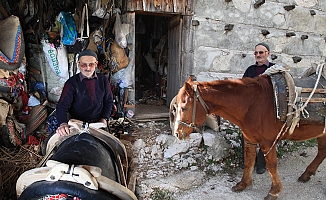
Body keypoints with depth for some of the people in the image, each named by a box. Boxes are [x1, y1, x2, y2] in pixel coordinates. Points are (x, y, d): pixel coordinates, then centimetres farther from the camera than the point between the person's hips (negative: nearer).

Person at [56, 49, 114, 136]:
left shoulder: (103, 80, 2)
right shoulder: (71, 83, -7)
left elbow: (109, 101, 11)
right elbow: (62, 105, -15)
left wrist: (104, 118, -1)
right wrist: (63, 123, -33)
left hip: (98, 123, 2)